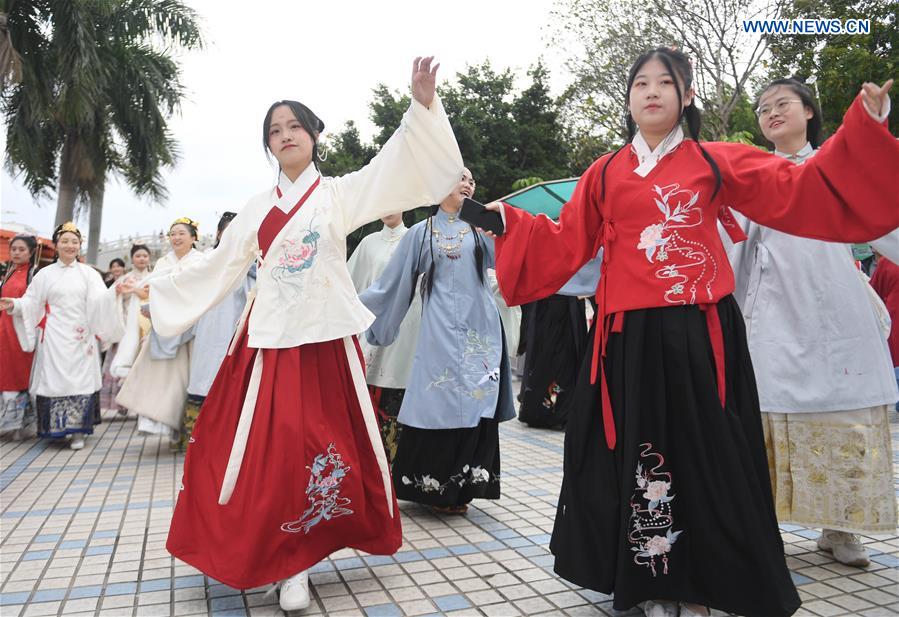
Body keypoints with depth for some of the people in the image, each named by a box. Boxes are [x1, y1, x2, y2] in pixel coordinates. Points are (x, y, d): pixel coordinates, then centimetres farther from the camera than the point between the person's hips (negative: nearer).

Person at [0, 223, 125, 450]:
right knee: (54, 379, -2)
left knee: (80, 379, -3)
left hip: (81, 337, -1)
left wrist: (114, 292, -24)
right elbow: (32, 302, 8)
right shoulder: (45, 274, 10)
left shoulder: (89, 273, 7)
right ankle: (58, 427, 9)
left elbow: (98, 301, -5)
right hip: (54, 337, 1)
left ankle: (78, 430, 0)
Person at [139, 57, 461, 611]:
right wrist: (153, 289, 20)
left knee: (320, 446, 1)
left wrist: (423, 105, -22)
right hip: (269, 341, 3)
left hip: (324, 338, -3)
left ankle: (296, 560, 18)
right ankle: (286, 559, 18)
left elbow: (396, 167, -9)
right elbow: (219, 266, 18)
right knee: (267, 449, 1)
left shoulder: (339, 194, 4)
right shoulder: (258, 208, 13)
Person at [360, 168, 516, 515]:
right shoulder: (421, 232, 11)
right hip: (441, 331, -2)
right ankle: (437, 489, 7)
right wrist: (353, 304, 14)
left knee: (475, 405, 0)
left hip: (479, 331, 2)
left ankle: (462, 487, 11)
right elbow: (392, 281, 14)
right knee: (440, 403, -5)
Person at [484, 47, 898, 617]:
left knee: (706, 460, 5)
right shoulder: (604, 174, 12)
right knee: (636, 458, 7)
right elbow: (566, 245, 10)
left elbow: (800, 193, 4)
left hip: (701, 337, -1)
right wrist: (508, 220, 5)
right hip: (629, 340, 1)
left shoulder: (716, 162, 8)